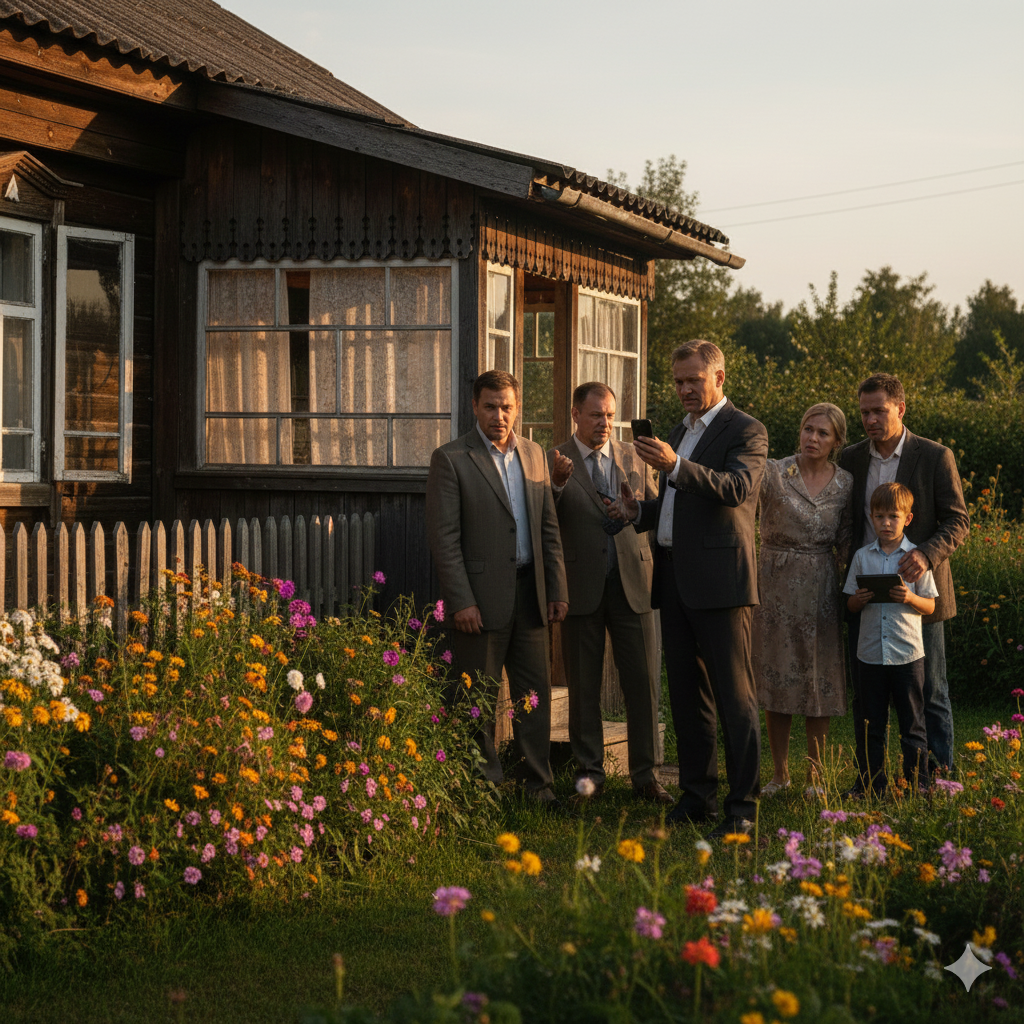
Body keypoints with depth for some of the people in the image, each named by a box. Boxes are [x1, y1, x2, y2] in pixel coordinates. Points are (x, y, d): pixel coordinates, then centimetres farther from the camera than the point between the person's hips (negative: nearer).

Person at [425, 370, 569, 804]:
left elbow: (548, 527, 15)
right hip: (481, 597, -5)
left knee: (535, 693, 7)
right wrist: (461, 602, -14)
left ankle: (537, 784, 15)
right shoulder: (451, 459, -5)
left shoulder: (533, 455, 12)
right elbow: (443, 537, -9)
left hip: (529, 592, 5)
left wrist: (557, 588, 9)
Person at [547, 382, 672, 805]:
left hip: (631, 583, 2)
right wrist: (558, 485, -24)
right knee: (584, 686, 6)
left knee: (643, 681, 0)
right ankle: (590, 773, 16)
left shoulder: (634, 458, 11)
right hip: (582, 586, -2)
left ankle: (644, 775, 7)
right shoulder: (553, 461, 0)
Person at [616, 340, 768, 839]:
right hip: (674, 577, 8)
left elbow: (736, 488, -22)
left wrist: (675, 465, -34)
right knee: (686, 692, 11)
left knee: (734, 694, -8)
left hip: (720, 577, -8)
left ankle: (742, 805, -6)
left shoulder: (745, 431, -4)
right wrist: (639, 511, 8)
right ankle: (698, 796, 18)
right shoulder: (679, 432, 21)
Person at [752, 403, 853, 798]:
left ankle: (816, 776, 15)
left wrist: (852, 587, -2)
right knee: (776, 678, 5)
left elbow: (845, 543, 9)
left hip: (820, 589, 1)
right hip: (776, 586, -1)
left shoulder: (845, 484, 1)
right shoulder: (773, 473, -8)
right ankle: (779, 773, 17)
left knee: (818, 681, 5)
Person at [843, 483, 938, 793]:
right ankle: (872, 788, 15)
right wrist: (858, 600, -11)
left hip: (908, 654, -2)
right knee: (871, 725, 8)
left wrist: (910, 598, -17)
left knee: (912, 725, 4)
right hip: (871, 652, 2)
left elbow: (930, 606, 2)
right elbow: (851, 605, 11)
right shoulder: (862, 557, 6)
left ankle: (917, 787, 11)